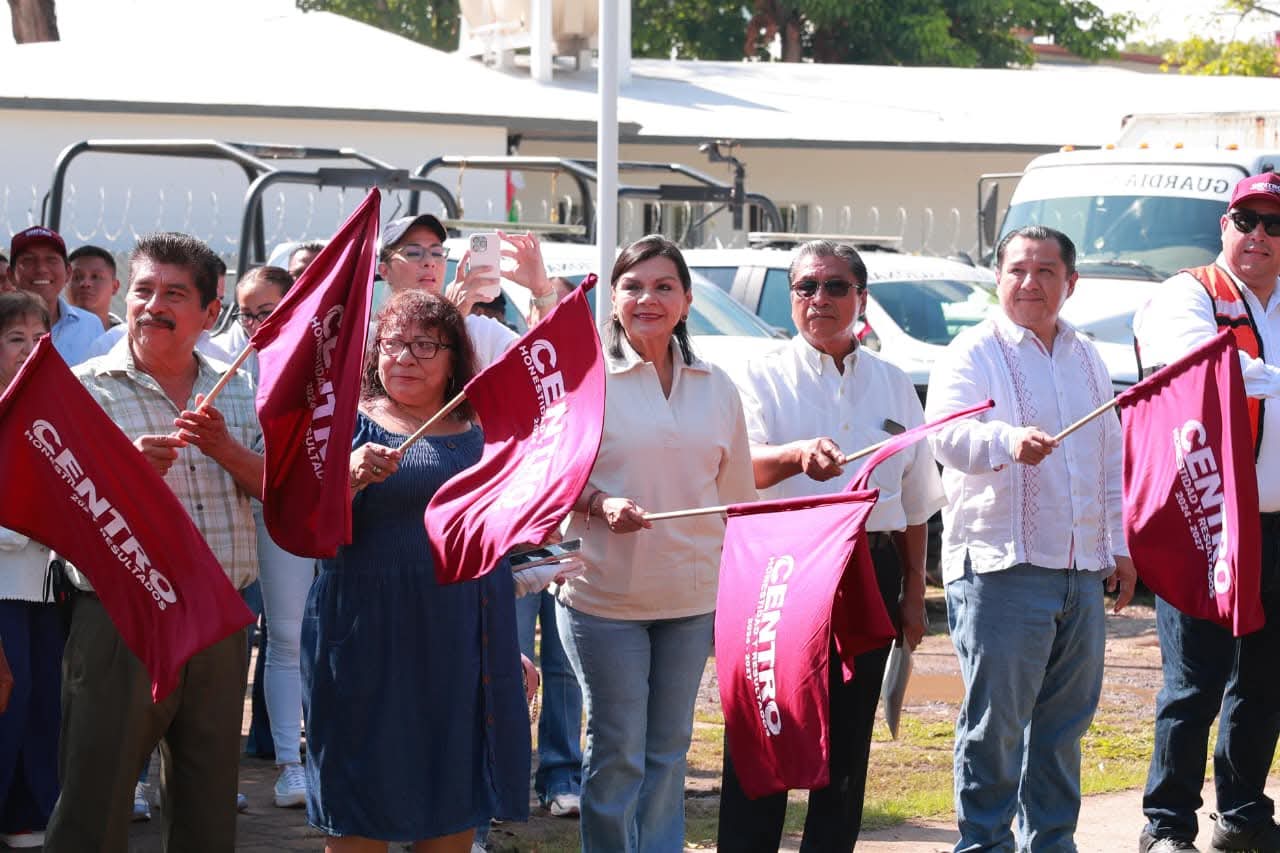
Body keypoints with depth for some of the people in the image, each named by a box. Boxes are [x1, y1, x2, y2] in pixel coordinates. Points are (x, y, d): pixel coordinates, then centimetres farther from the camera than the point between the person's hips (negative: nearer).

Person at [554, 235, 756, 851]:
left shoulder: (716, 387, 8)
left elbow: (736, 495, 13)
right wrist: (600, 505, -21)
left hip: (692, 596, 4)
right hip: (605, 593, -4)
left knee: (670, 749, 10)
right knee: (616, 752, -1)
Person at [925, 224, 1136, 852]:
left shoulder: (1087, 360, 18)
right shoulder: (974, 354, -3)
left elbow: (1110, 461, 24)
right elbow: (949, 437, -21)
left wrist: (1118, 547, 20)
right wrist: (1008, 440, -40)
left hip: (1082, 570, 6)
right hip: (1000, 565, -6)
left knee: (1064, 721, 11)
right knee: (995, 719, -6)